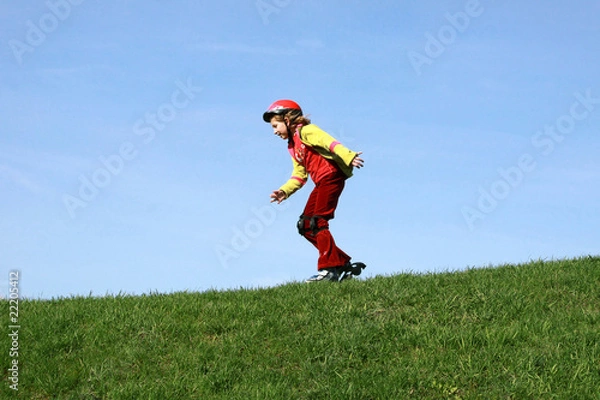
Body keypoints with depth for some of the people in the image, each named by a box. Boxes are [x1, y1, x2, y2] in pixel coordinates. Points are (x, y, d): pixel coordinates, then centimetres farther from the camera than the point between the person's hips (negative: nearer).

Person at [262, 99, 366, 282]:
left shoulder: (305, 131, -6)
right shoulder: (292, 147, 22)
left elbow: (329, 142, -21)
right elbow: (299, 176, 21)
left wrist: (348, 157, -36)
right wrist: (284, 191, 6)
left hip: (332, 177, -10)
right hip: (321, 184, 10)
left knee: (317, 223, -17)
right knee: (305, 226, 6)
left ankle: (329, 268, -17)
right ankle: (344, 263, 7)